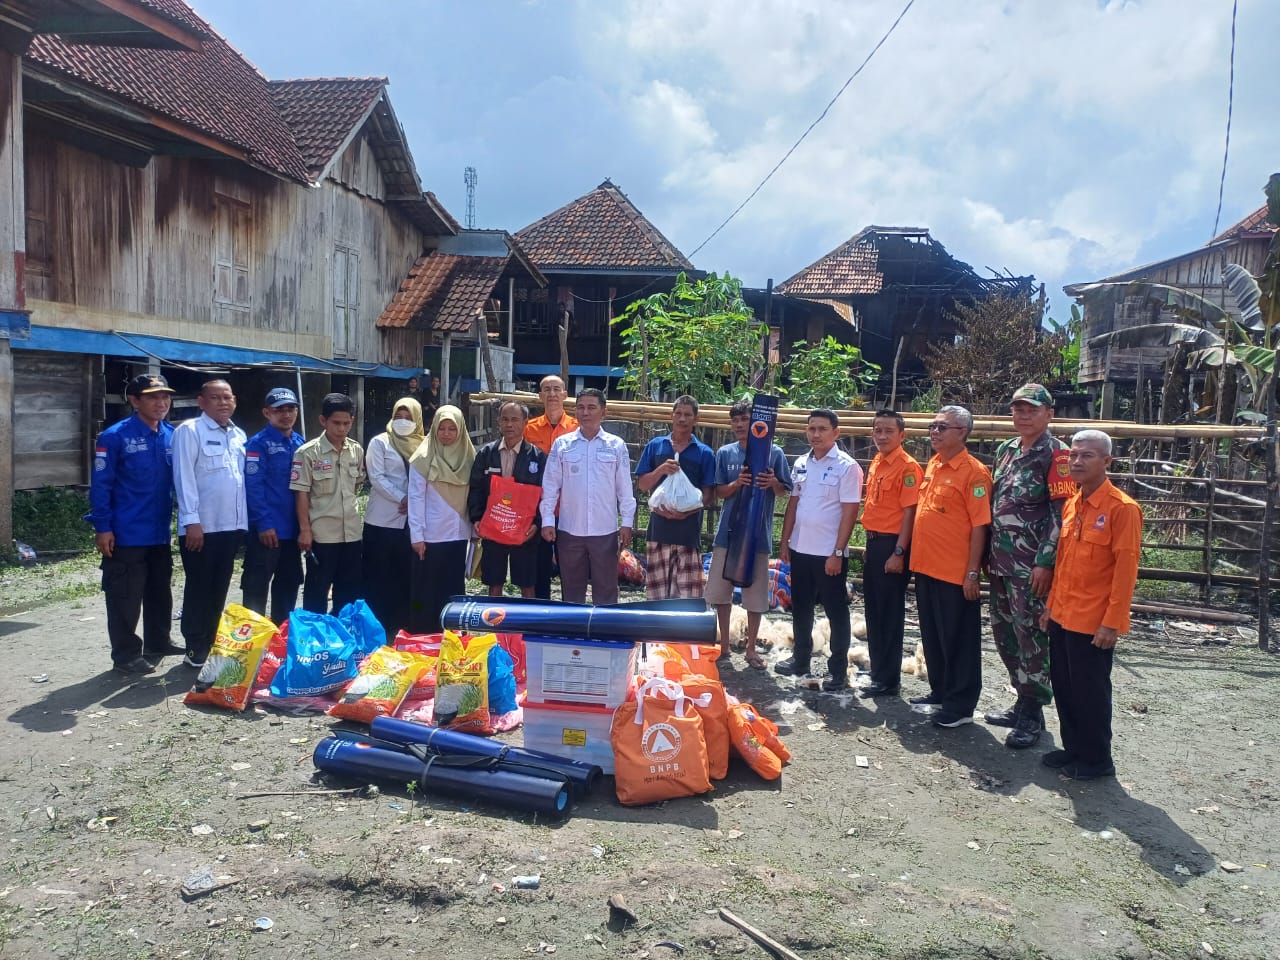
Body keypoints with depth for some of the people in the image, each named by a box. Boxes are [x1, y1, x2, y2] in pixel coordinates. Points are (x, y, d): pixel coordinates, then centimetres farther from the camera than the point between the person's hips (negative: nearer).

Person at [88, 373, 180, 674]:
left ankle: (158, 643, 31)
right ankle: (126, 654, 15)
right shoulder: (115, 436, -12)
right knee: (125, 597, 3)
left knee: (160, 593, 17)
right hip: (127, 534, -6)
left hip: (160, 532, 6)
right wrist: (102, 528, -14)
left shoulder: (173, 436, 4)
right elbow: (100, 486, -12)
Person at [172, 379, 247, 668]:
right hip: (202, 526, -6)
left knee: (219, 590, 13)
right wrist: (192, 521, -18)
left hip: (232, 526, 6)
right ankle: (195, 650, 13)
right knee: (199, 590, 4)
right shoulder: (189, 430, -6)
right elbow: (184, 477, -12)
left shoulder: (239, 435, 14)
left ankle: (211, 645, 23)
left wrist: (244, 520, 11)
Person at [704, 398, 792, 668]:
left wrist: (774, 483, -18)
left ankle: (750, 649, 20)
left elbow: (784, 492, 4)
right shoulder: (725, 453, 3)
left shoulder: (774, 453, -1)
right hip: (728, 531, 2)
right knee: (721, 590, 8)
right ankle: (724, 644, 23)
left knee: (755, 594, 5)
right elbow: (719, 492, 3)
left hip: (758, 533, -2)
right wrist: (738, 482, -17)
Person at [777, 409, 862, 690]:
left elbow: (849, 513, -13)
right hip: (799, 549, 6)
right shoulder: (800, 464, 7)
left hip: (829, 553, -6)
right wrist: (785, 541, 10)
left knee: (836, 611, 5)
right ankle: (801, 659, 31)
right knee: (800, 608, 16)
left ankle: (838, 669, 15)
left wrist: (837, 553, -16)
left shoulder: (847, 466, -10)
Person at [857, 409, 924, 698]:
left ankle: (889, 680, 10)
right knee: (873, 610, 15)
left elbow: (909, 512, -16)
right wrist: (870, 543, 18)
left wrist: (898, 553, -19)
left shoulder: (908, 467, -13)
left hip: (892, 544, -8)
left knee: (890, 613, 0)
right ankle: (877, 672, 27)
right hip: (873, 542, 8)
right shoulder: (876, 462, 11)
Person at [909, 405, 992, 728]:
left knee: (958, 640, 4)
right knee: (932, 636, 18)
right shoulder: (933, 465, 10)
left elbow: (980, 526, -16)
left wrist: (972, 573, -17)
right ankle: (939, 693, 33)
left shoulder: (973, 472, -14)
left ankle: (961, 706, 16)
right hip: (926, 567, 8)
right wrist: (917, 558, 16)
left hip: (955, 573, -8)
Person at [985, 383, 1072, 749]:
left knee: (1030, 637, -3)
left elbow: (1061, 513, -13)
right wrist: (988, 552, 15)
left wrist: (1045, 562, -17)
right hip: (1000, 561, 8)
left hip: (1032, 565, -7)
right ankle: (1023, 700, 28)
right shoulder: (1005, 451, 13)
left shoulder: (1056, 455, -8)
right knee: (1003, 633, 13)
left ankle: (1032, 713, 9)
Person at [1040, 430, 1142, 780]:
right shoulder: (1071, 505, 9)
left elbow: (1125, 568, -16)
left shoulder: (1122, 508, -13)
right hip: (1062, 616, 7)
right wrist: (1051, 604, 15)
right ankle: (1073, 748, 30)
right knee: (1063, 685, 15)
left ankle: (1096, 760, 21)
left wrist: (1112, 622, -17)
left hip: (1093, 621, -7)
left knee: (1090, 691, 5)